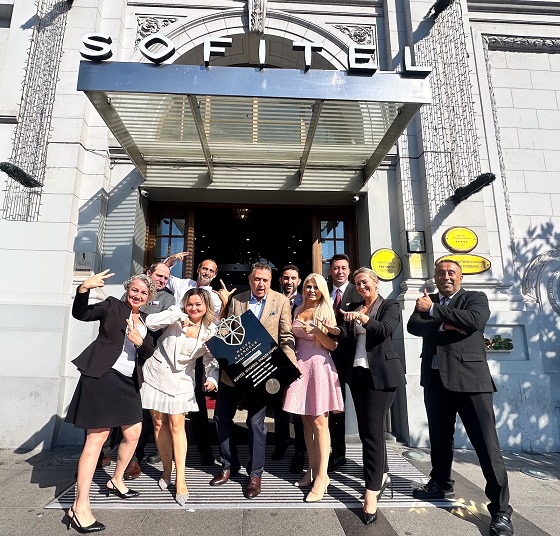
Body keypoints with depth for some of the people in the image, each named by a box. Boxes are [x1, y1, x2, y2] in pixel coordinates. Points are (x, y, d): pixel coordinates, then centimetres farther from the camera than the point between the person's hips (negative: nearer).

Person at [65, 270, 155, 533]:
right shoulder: (113, 305, 0)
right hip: (102, 375, -7)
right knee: (98, 436, -9)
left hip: (128, 382, 7)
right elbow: (81, 314, -13)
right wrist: (84, 288, -29)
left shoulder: (145, 321, 15)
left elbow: (148, 354, 10)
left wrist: (139, 342, -11)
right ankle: (80, 507, 1)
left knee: (134, 433, 14)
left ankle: (116, 481, 36)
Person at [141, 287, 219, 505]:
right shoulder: (176, 315, -8)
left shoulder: (210, 331, -2)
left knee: (176, 425, -3)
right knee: (159, 423, 8)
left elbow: (210, 360, 1)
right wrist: (178, 315, -26)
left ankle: (180, 479, 6)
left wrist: (212, 378, -17)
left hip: (181, 380, 0)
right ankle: (167, 469, 26)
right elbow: (150, 323, -20)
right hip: (156, 374, 0)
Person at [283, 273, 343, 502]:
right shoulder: (298, 310, 11)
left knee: (319, 421, -3)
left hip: (319, 366, -5)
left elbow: (332, 345, -8)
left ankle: (322, 476, 5)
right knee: (306, 421, 11)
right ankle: (312, 470, 23)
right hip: (300, 365, 5)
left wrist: (315, 330, -20)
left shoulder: (326, 312, -2)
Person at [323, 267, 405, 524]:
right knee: (367, 429, 14)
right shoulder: (353, 307, 13)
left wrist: (362, 318, -33)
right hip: (358, 373, 6)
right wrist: (333, 330, -17)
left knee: (372, 430, -8)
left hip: (381, 373, -6)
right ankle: (382, 476, 32)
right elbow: (347, 334, 4)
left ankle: (371, 493, 0)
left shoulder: (390, 306, -2)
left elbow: (385, 330, -19)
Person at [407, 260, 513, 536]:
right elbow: (413, 325, -3)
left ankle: (501, 510, 11)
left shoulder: (476, 298, 3)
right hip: (435, 380, 5)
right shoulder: (427, 302, 13)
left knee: (487, 443, -2)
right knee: (439, 437, 18)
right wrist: (442, 325, -18)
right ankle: (441, 484, 37)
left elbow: (474, 320, -18)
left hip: (470, 378, -4)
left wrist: (434, 310, -15)